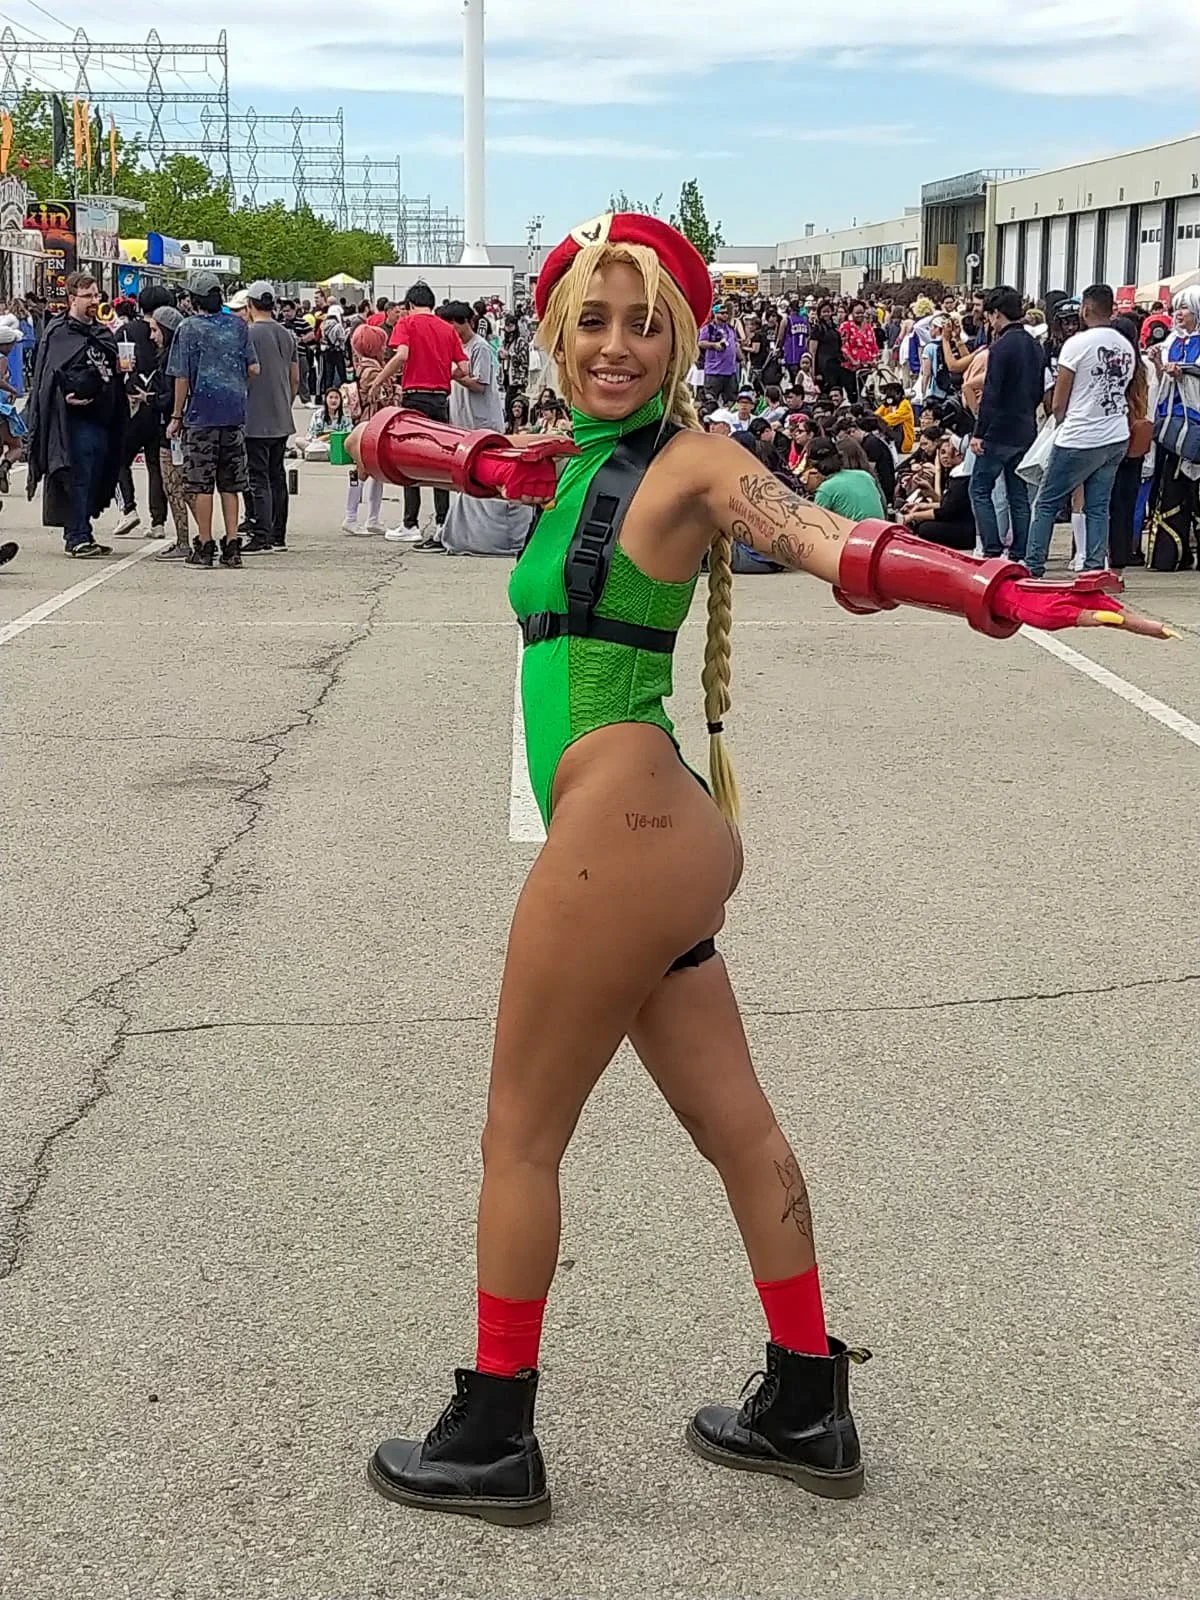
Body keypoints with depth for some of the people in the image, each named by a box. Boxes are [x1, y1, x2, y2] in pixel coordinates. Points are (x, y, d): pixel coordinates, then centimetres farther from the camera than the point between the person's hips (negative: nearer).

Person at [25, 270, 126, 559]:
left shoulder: (103, 333, 19)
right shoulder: (58, 332, -4)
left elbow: (113, 372, 27)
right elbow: (51, 375, -11)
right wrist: (69, 393, -23)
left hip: (101, 418, 8)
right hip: (76, 419, -8)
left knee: (94, 479, 10)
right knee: (78, 478, -9)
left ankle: (79, 535, 18)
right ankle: (78, 538, -7)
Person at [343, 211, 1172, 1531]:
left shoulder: (689, 461, -8)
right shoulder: (569, 459, 14)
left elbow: (838, 547, -25)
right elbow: (380, 441, 22)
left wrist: (1013, 597, -38)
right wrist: (491, 464, 5)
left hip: (626, 831, -8)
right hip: (644, 843, 8)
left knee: (519, 1135, 5)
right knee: (736, 1129, 16)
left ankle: (491, 1441, 21)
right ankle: (805, 1409, 30)